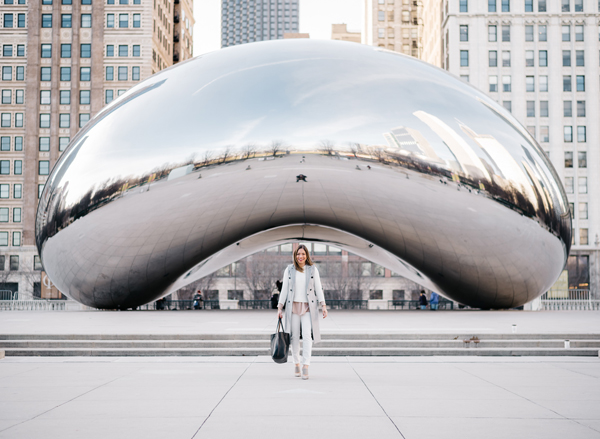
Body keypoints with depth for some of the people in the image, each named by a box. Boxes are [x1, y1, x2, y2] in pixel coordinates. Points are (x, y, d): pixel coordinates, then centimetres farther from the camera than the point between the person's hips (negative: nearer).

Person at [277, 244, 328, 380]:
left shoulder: (313, 269, 4)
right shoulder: (289, 270, 5)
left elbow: (318, 288, 3)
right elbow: (284, 290, 6)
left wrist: (323, 306, -6)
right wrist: (279, 308, 1)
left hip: (308, 307, -1)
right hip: (293, 307, 1)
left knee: (307, 336, -13)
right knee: (295, 337, 5)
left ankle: (306, 366, -15)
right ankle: (296, 364, 20)